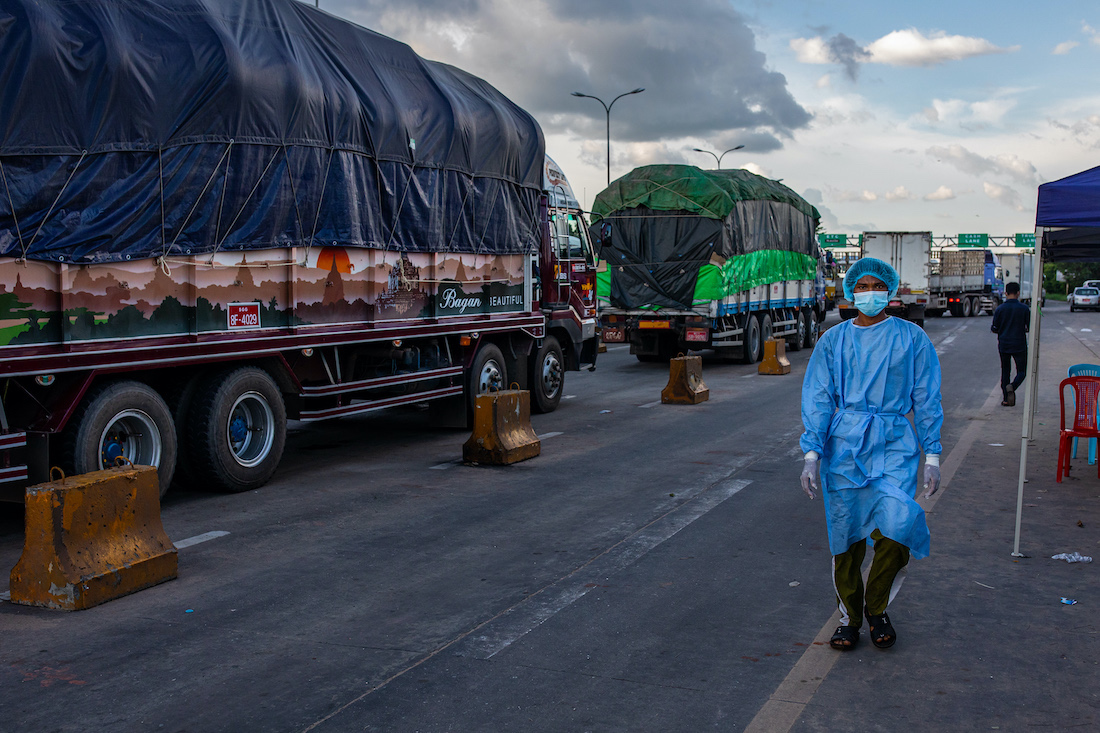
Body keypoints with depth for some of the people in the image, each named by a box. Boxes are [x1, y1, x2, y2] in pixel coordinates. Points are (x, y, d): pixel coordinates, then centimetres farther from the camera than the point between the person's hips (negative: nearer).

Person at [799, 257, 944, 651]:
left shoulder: (912, 338, 7)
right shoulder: (833, 341, 9)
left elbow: (927, 400, 8)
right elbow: (818, 399, 6)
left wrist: (932, 456, 4)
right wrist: (811, 454, -4)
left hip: (894, 444, -1)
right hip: (844, 444, 1)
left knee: (897, 526, -18)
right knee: (845, 535, 3)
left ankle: (877, 607, 7)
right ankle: (850, 616, 23)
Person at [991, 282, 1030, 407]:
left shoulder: (1000, 309, -4)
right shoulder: (1024, 309, -6)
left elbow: (994, 329, -1)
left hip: (1003, 344, 2)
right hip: (1019, 344, -1)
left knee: (1005, 371, 13)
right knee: (1022, 372, 9)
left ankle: (1005, 399, 10)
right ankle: (1012, 386, -21)